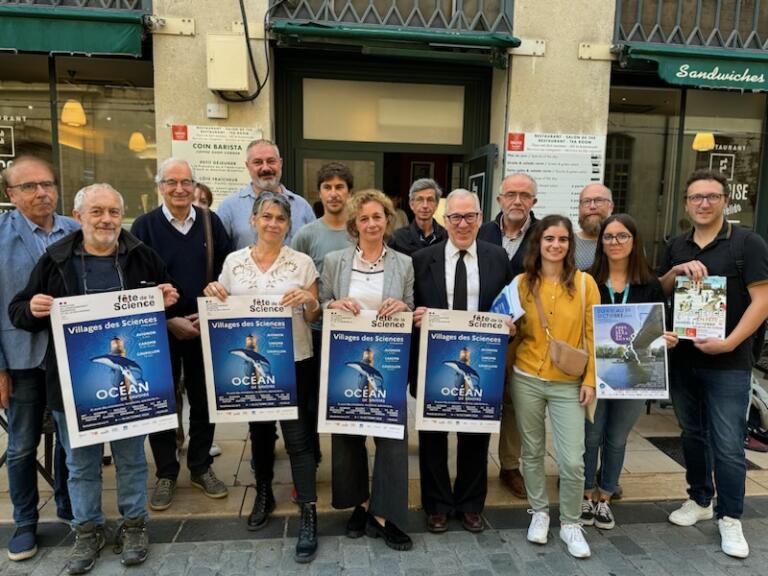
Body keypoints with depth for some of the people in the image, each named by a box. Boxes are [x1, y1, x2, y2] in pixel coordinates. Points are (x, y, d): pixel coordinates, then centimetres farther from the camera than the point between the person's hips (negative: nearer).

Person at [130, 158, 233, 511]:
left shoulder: (210, 222, 2)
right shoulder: (144, 226, -3)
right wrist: (169, 321, -12)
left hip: (206, 327, 2)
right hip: (160, 330, -1)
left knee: (204, 400, 11)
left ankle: (201, 468, 28)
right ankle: (166, 474, 24)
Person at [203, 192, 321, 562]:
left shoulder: (302, 262, -3)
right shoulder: (233, 261, 3)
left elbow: (314, 319, 0)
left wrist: (309, 301, -21)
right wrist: (213, 295, -10)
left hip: (293, 361, -3)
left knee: (297, 436, -3)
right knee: (258, 430, 19)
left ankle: (308, 517, 7)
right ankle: (263, 494, 40)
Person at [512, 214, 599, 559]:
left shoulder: (584, 282, -3)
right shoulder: (522, 282, 1)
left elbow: (593, 334, -1)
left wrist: (590, 379, -5)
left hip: (568, 384, -1)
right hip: (526, 379, 2)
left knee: (573, 461, -1)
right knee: (532, 451, 13)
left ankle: (571, 523, 22)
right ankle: (539, 511, 33)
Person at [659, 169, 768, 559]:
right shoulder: (676, 247, 9)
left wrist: (730, 342, -20)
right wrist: (676, 272, -9)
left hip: (728, 364, -5)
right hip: (682, 359, 5)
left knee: (727, 445, 0)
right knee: (693, 435, 17)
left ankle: (730, 518, 16)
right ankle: (699, 499, 33)